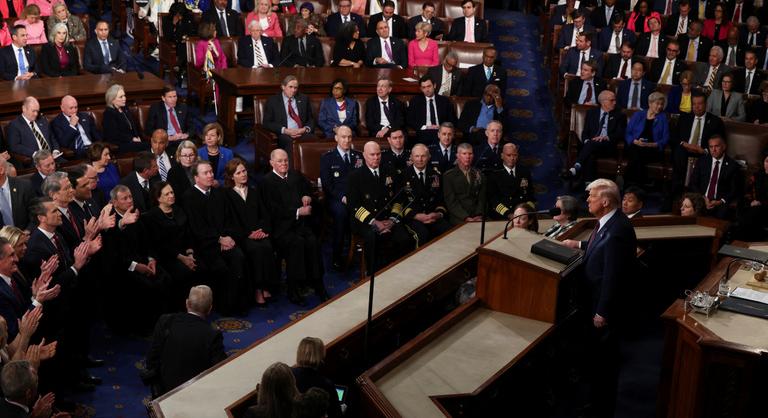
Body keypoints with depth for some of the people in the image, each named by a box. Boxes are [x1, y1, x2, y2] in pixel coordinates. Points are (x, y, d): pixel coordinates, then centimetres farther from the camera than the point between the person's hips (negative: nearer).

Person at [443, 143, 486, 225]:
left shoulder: (479, 174, 17)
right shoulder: (448, 176, 6)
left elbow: (482, 198, 12)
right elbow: (451, 201, -2)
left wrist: (479, 215, -6)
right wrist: (466, 218, -14)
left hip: (477, 218, 3)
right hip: (458, 219, -3)